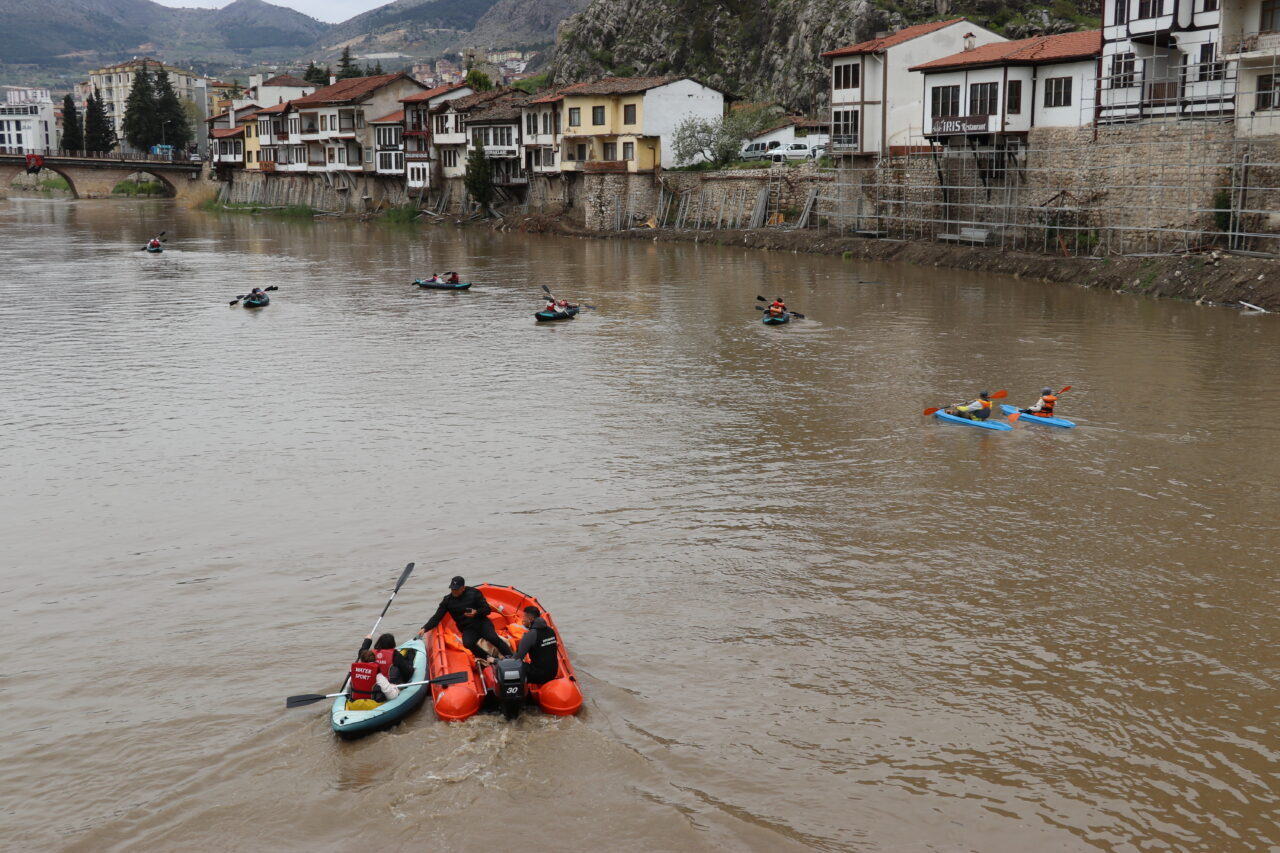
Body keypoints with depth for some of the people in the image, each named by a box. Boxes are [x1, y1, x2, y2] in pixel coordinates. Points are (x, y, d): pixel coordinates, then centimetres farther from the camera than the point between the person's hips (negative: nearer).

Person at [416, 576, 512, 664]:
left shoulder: (474, 593, -1)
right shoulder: (447, 600, 4)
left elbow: (487, 610, 0)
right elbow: (436, 618, 2)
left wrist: (476, 612, -21)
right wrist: (424, 629, -12)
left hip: (481, 623, -1)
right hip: (467, 629, 1)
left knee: (493, 638, -30)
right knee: (468, 643, -33)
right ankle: (489, 658, -18)